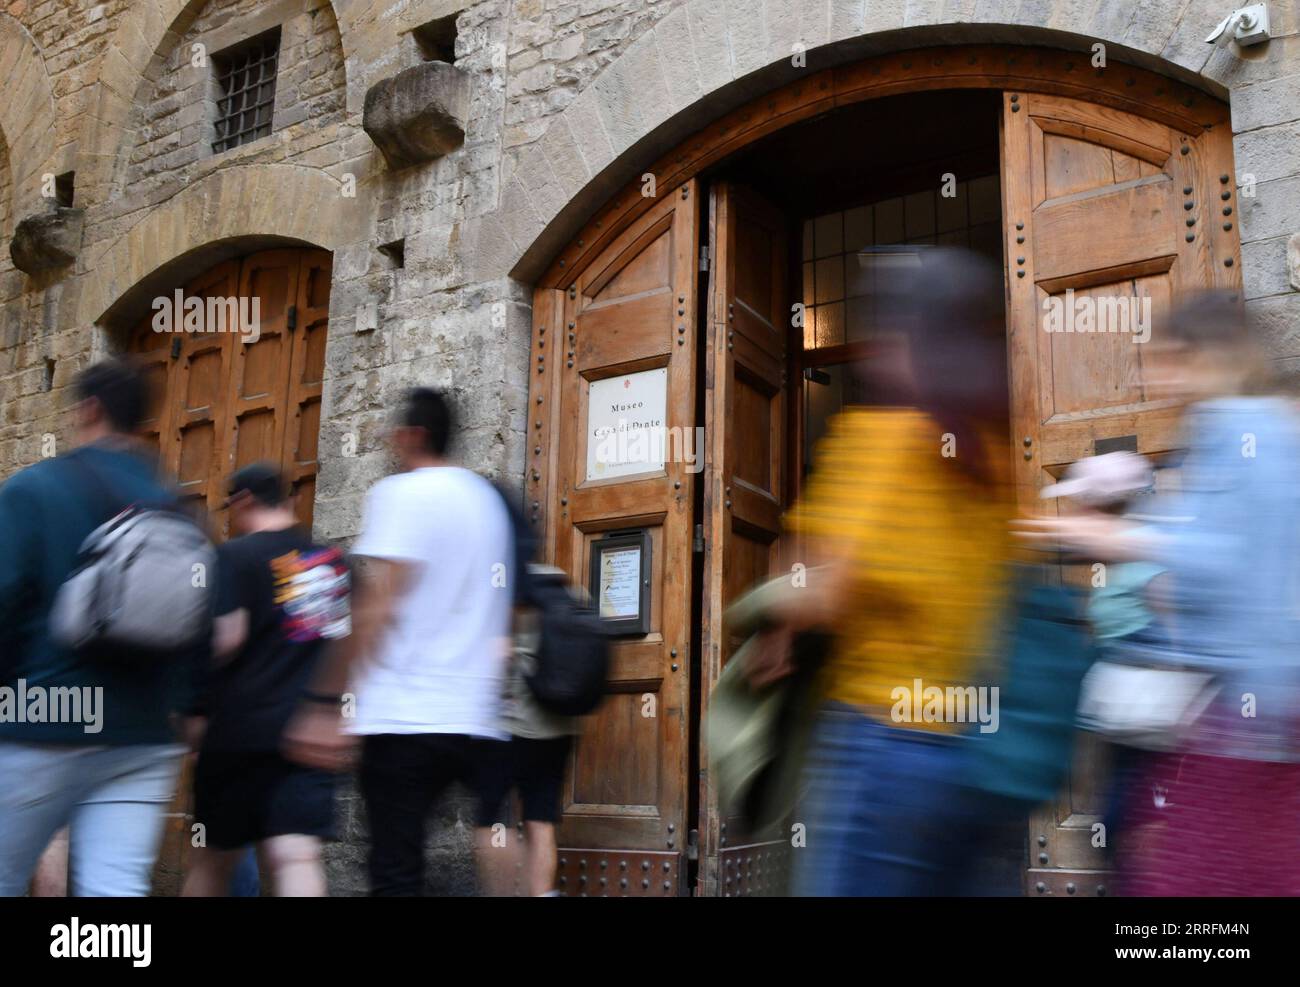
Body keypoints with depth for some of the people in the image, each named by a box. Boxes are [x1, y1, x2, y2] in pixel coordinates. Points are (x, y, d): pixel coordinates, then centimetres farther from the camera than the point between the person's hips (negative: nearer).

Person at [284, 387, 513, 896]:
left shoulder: (401, 493, -6)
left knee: (396, 872, -2)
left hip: (403, 718, -6)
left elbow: (373, 609, -15)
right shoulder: (487, 498, 15)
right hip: (475, 718, 7)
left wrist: (324, 705, -14)